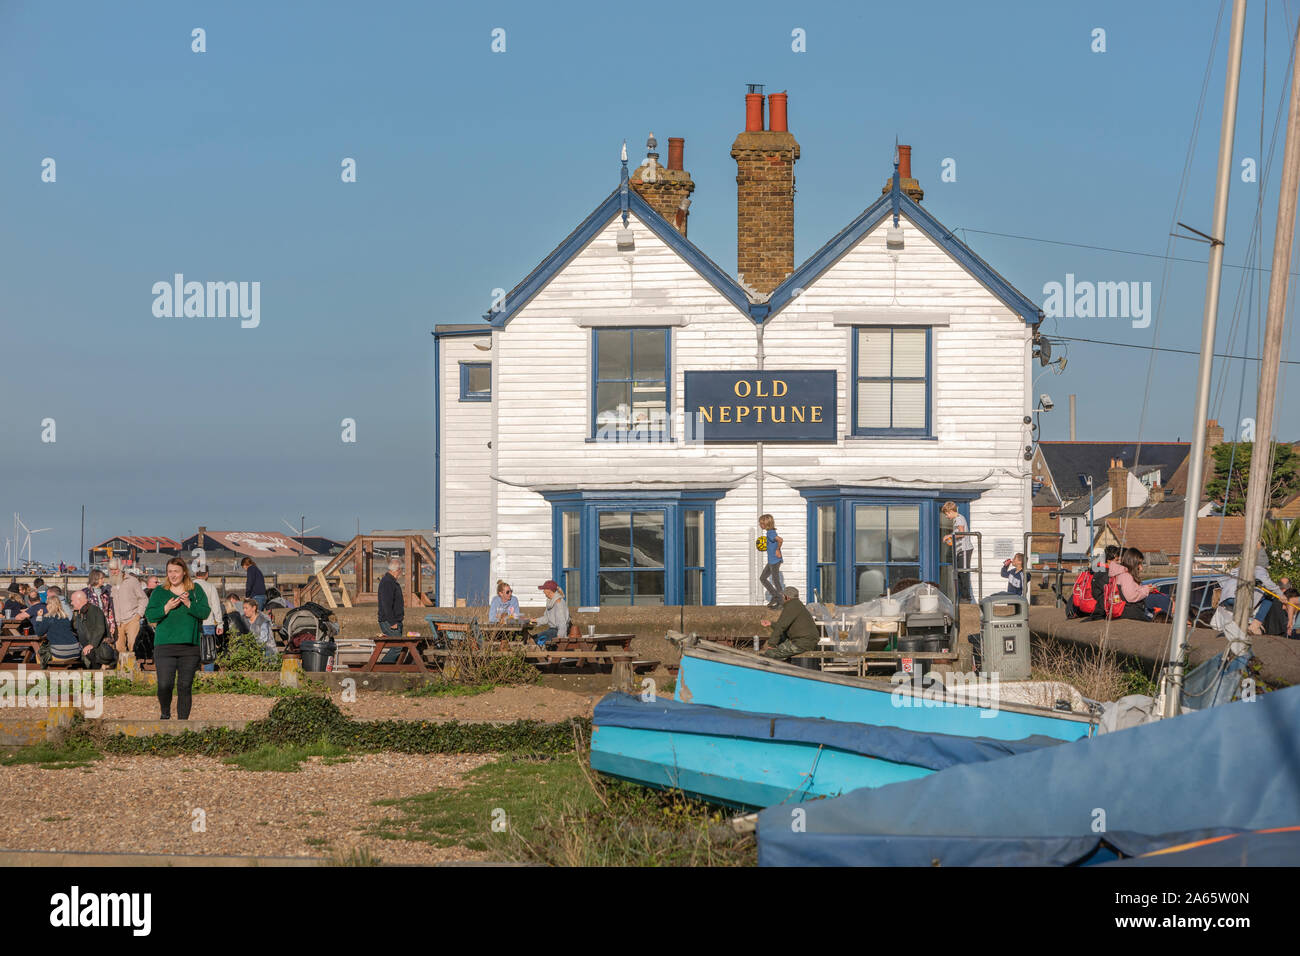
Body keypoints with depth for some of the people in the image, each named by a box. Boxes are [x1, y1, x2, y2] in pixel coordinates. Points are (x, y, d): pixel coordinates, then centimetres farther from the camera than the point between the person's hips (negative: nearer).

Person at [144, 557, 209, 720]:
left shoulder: (196, 590, 10)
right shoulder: (159, 592, 9)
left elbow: (205, 612, 0)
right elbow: (149, 615, 1)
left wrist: (189, 604, -14)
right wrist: (166, 608, -13)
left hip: (189, 645, 1)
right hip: (165, 645, -1)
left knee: (185, 686, 1)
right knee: (165, 685, -10)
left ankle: (183, 719, 9)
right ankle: (165, 714, 16)